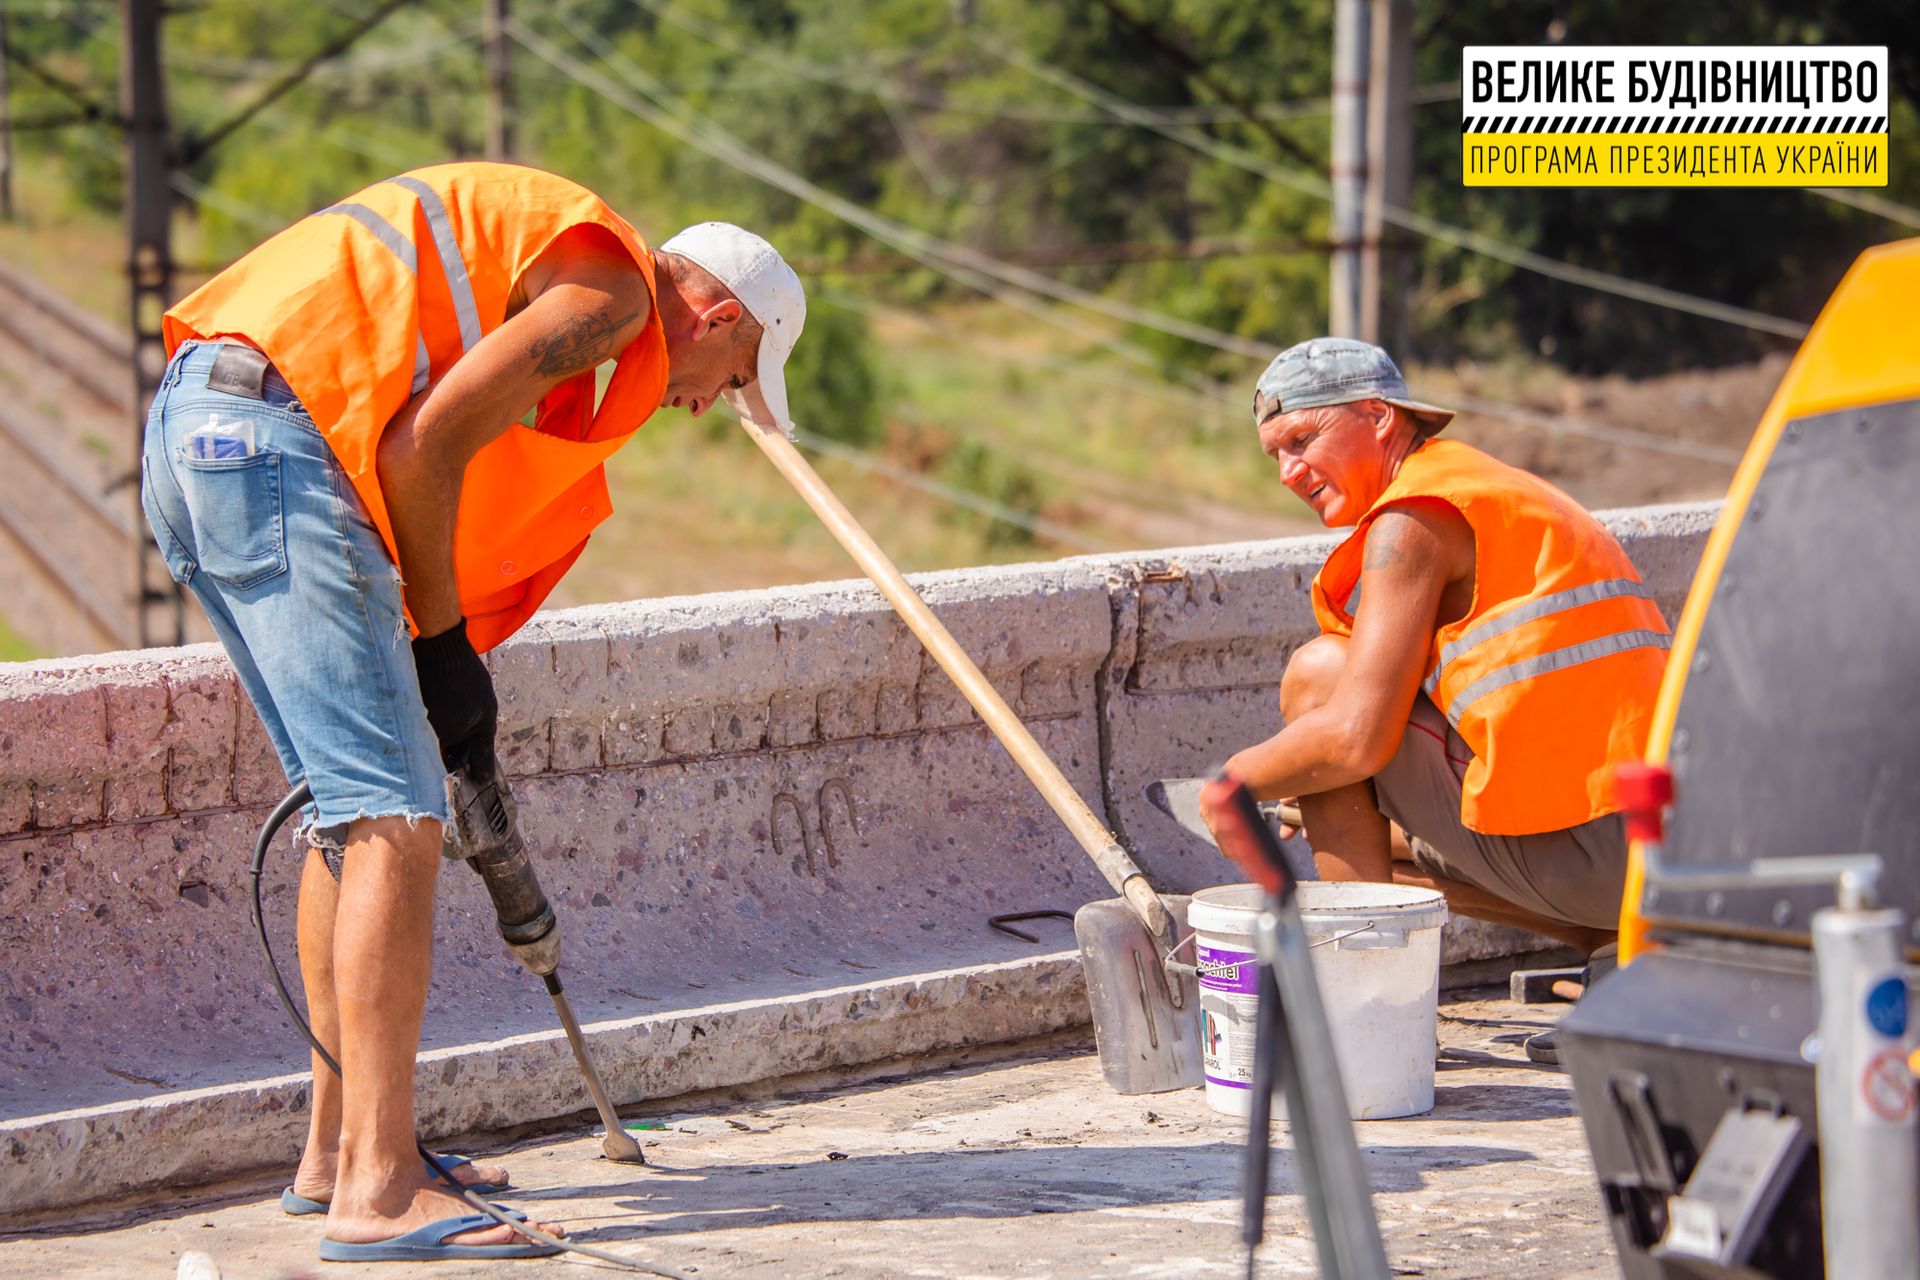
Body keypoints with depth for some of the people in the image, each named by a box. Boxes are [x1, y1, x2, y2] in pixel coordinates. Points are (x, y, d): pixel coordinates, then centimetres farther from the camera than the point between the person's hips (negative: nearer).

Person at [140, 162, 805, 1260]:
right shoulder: (615, 287, -3)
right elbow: (425, 445, -14)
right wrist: (443, 640, -3)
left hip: (195, 435, 11)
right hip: (275, 436, -10)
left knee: (356, 814, 19)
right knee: (394, 820, -11)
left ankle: (340, 1148, 27)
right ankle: (378, 1191, -15)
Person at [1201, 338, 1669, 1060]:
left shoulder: (1413, 518, -7)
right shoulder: (1499, 492, 24)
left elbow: (1357, 737, -15)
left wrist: (1239, 779, 4)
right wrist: (1344, 812, 27)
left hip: (1572, 838, -10)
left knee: (1316, 675, -1)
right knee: (1386, 845, 29)